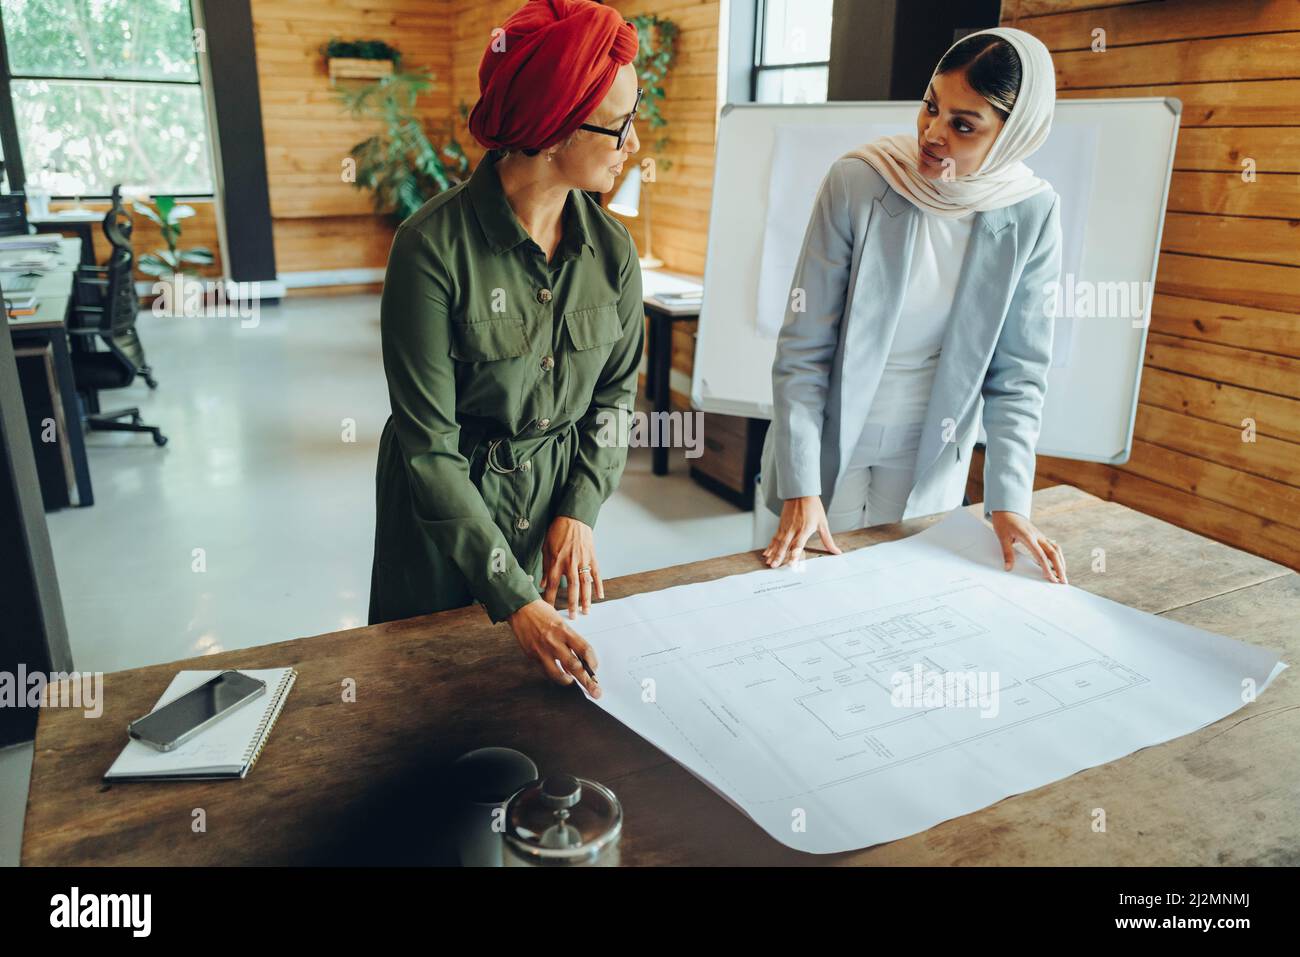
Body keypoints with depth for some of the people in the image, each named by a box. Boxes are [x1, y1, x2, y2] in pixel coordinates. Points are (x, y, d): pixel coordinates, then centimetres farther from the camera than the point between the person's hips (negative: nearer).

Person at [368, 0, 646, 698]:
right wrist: (511, 596, -24)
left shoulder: (611, 248, -8)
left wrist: (581, 509, -10)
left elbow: (616, 392, 4)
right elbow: (429, 444, -22)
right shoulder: (434, 246, -23)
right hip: (443, 515, -4)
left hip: (558, 504, 4)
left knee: (553, 704, 21)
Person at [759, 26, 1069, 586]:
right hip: (827, 438, -2)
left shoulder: (1031, 215, -10)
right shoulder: (856, 182, -17)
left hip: (932, 456, 2)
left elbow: (1017, 371, -3)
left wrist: (1009, 499, -12)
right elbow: (802, 349, -16)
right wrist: (800, 487, -19)